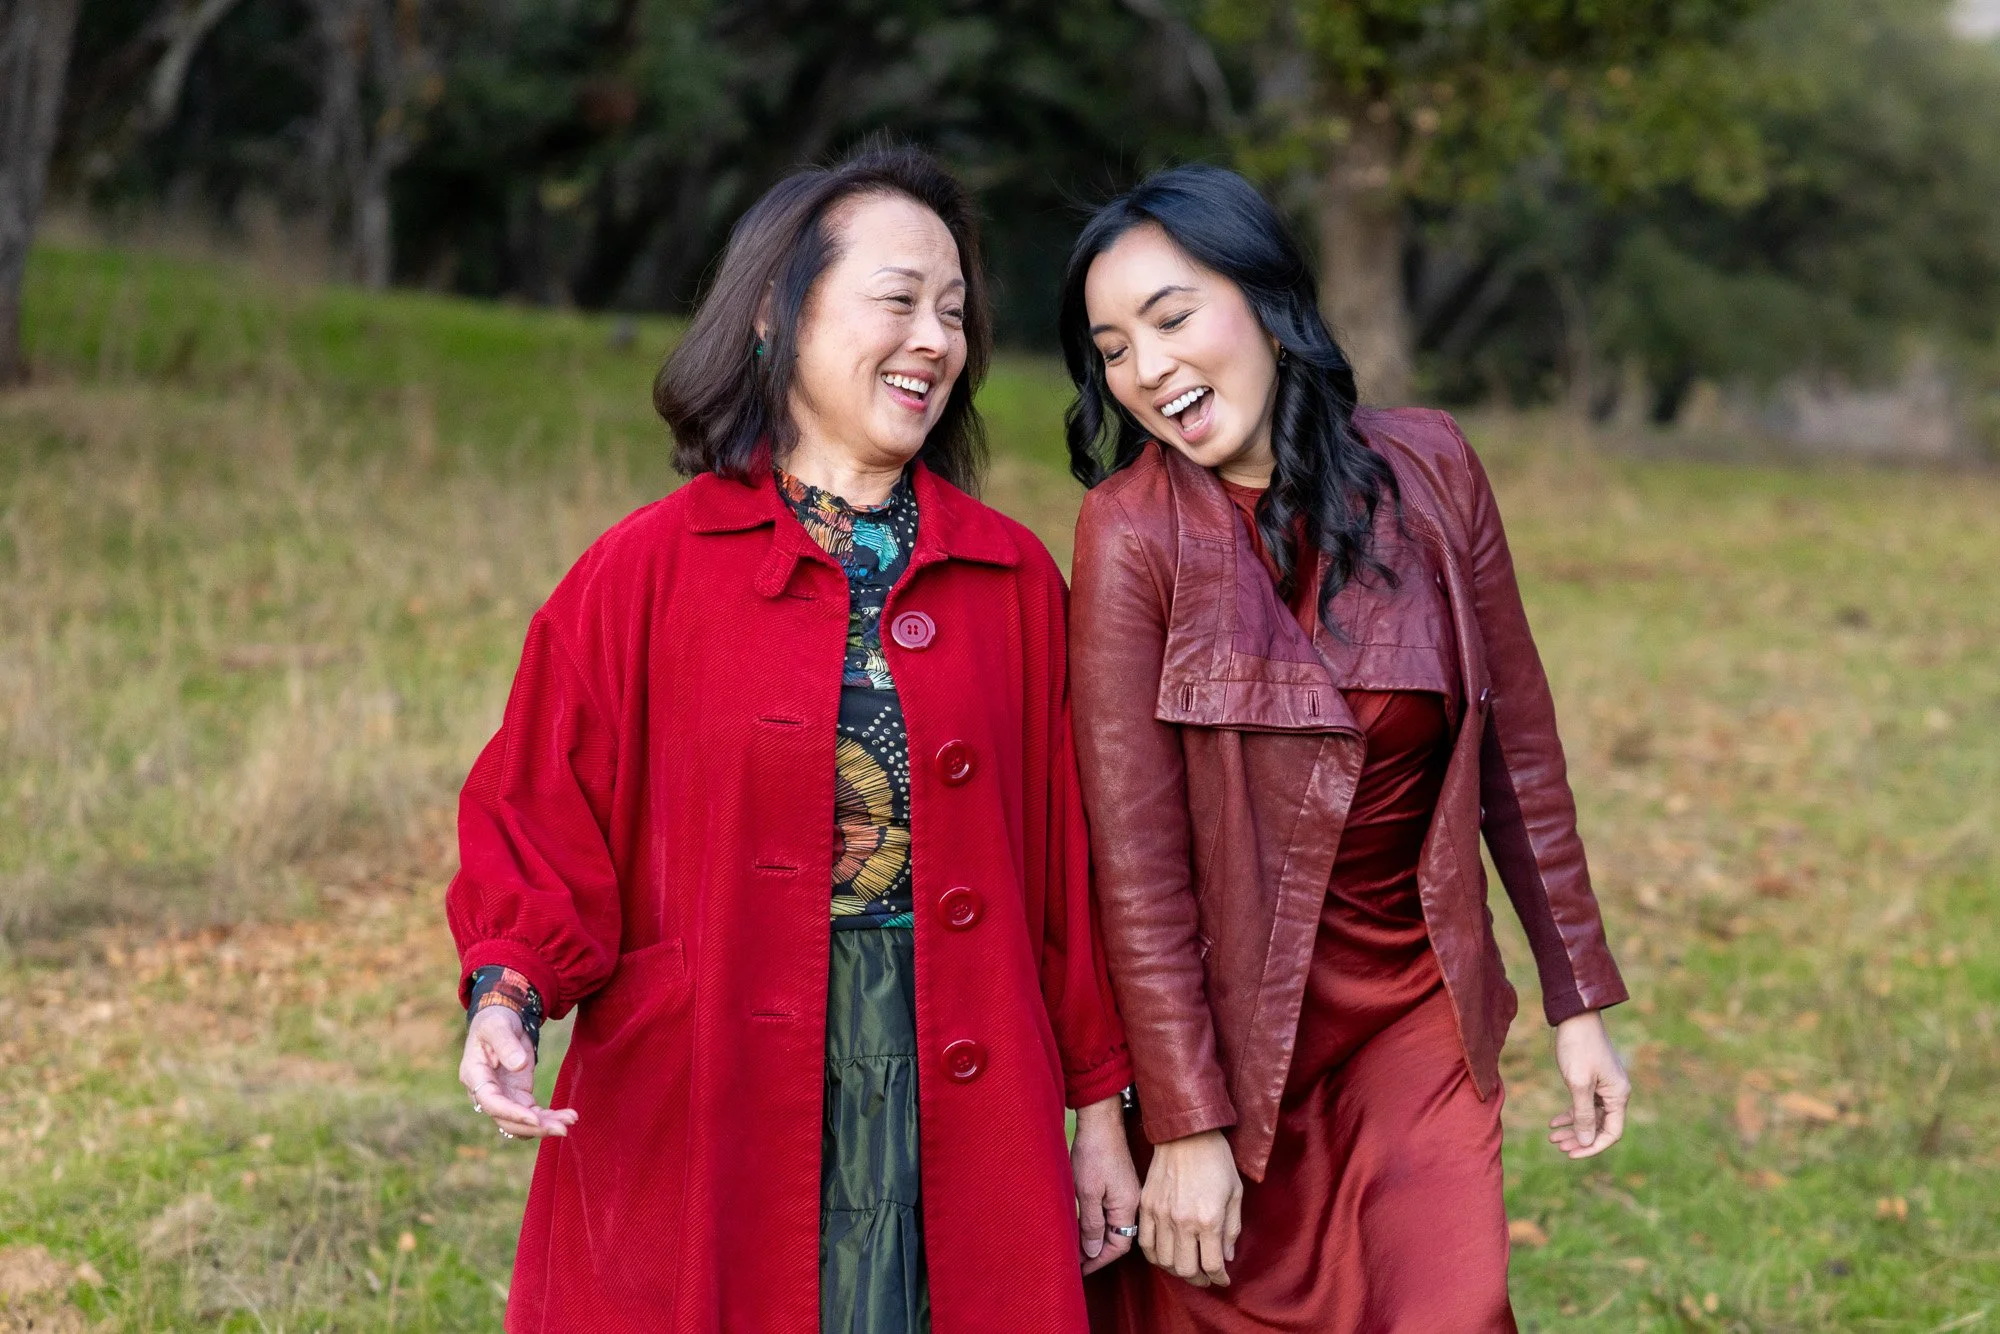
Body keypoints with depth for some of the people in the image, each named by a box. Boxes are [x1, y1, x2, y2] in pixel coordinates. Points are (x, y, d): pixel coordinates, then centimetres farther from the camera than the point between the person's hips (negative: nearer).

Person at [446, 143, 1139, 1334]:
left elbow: (1065, 857, 10)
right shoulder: (651, 570, -1)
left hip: (956, 1115, 2)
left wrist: (1099, 1108, 10)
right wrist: (509, 993, -18)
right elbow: (541, 824, 1)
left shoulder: (1014, 580, 8)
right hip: (701, 1129, -2)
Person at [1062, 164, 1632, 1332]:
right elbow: (1135, 857, -12)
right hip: (1236, 1025, -2)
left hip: (1423, 1015, 2)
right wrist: (1185, 1125, -13)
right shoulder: (1133, 532, -12)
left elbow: (1516, 745, 5)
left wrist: (1578, 999, 7)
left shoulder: (1427, 470, -3)